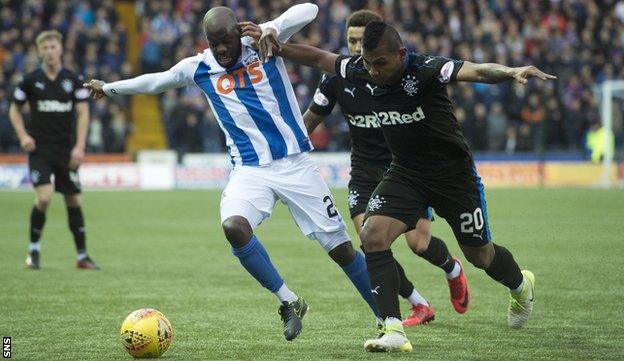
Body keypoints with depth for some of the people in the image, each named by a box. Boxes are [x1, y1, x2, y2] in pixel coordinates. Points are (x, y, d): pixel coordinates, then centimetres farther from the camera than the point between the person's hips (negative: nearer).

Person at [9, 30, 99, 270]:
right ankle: (34, 248, 2)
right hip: (39, 149, -2)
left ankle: (82, 256, 13)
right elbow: (14, 109, 11)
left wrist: (79, 147, -8)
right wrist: (23, 135, -4)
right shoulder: (30, 80, 0)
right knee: (44, 197, -18)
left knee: (73, 201, 4)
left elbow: (83, 113, 1)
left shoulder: (74, 80, 1)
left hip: (66, 151, 2)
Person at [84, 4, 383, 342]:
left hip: (295, 163, -2)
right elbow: (154, 81, 22)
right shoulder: (198, 68, 6)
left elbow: (308, 9, -10)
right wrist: (109, 87, 35)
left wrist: (272, 30, -26)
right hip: (250, 170, 2)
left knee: (341, 247, -3)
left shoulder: (261, 43, -1)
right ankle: (289, 302, -12)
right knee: (233, 226, -29)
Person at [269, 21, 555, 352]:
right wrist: (278, 48, -4)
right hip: (405, 173, 4)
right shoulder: (362, 71, -11)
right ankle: (394, 332, -18)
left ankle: (520, 285, 48)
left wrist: (511, 72, -63)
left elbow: (476, 71, -44)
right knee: (372, 235, -19)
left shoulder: (425, 69, -28)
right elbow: (319, 58, 6)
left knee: (479, 254, 11)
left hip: (452, 172, -4)